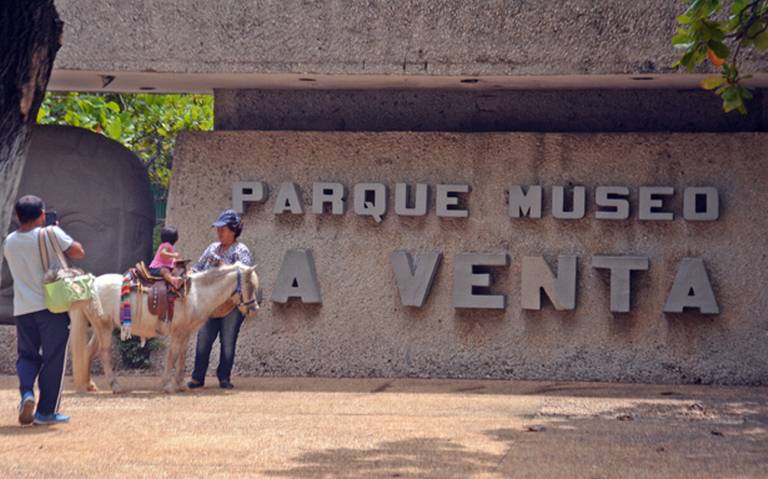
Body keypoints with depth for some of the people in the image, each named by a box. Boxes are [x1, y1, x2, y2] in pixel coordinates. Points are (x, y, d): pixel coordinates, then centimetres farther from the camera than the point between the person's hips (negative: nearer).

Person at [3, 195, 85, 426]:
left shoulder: (9, 242, 6)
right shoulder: (51, 234, -9)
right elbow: (78, 251, -4)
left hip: (22, 309, 4)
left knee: (27, 355, 17)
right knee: (53, 359, 5)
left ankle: (26, 392, -9)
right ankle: (46, 411, 7)